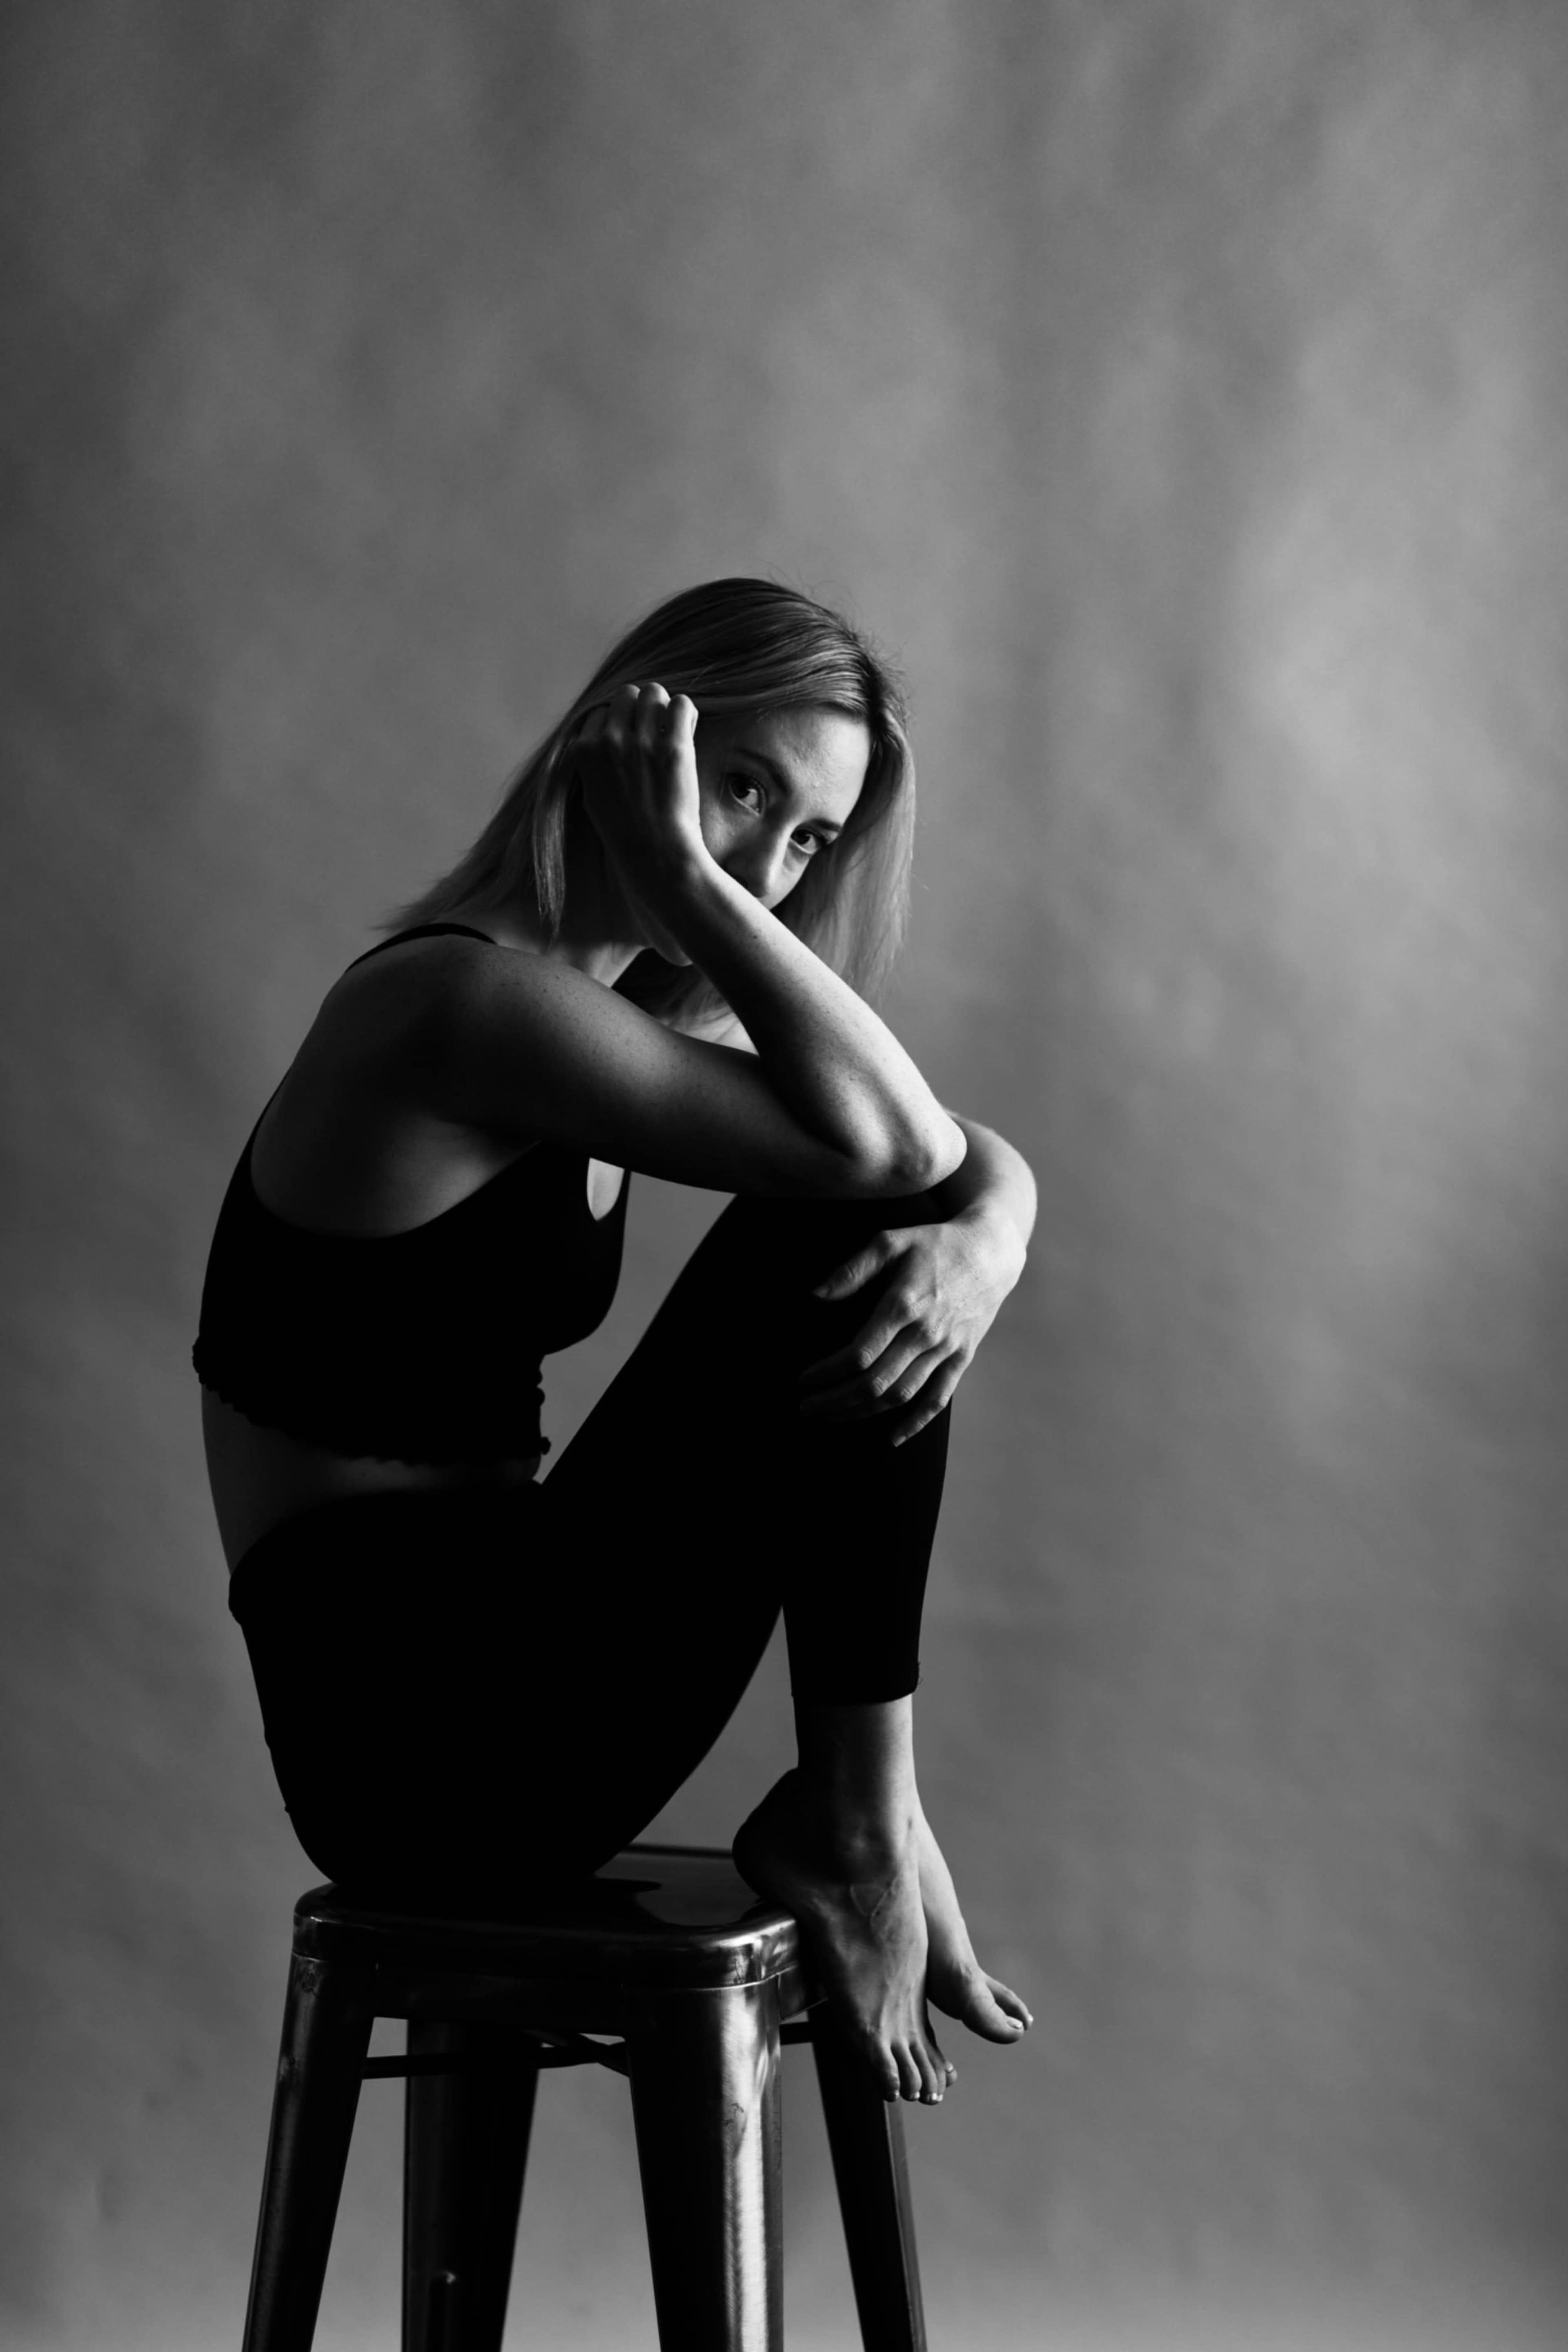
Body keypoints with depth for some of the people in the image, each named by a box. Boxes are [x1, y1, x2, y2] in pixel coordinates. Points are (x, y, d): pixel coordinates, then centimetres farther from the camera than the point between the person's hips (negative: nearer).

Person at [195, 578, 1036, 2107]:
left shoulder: (623, 1010, 11)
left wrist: (978, 1244, -15)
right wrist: (680, 881, -18)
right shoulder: (467, 995, -18)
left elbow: (981, 1164, 7)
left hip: (484, 1672, 9)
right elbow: (886, 1148, -23)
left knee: (896, 1286, 1)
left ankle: (853, 1818, -1)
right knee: (834, 1237, -15)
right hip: (417, 1726, -9)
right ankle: (855, 1823, -5)